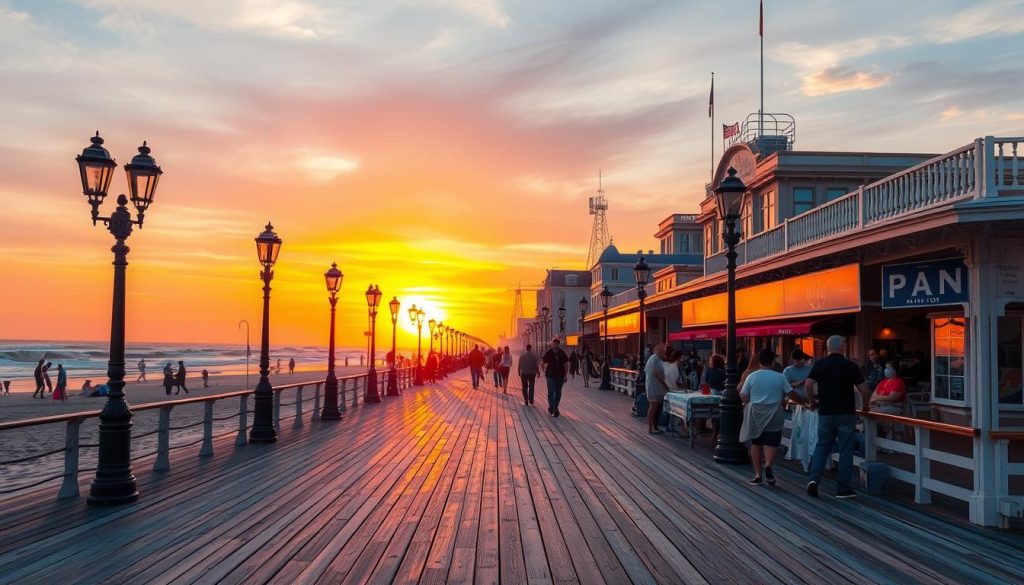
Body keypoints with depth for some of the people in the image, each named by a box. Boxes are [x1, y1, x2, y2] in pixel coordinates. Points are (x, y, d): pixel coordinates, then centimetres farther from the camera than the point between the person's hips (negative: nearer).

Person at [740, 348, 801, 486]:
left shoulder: (752, 377, -4)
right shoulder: (780, 377, -4)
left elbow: (744, 397, -3)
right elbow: (791, 393, -1)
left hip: (755, 415, 1)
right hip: (773, 415, -1)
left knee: (756, 443, 11)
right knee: (771, 443, 0)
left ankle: (757, 474, 12)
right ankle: (768, 465, -27)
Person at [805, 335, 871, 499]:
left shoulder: (819, 364, 0)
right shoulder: (850, 366, -5)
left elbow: (808, 384, -8)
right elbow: (864, 389, -6)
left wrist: (812, 402, 7)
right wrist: (865, 405, 11)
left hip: (825, 412, 2)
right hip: (846, 413, -2)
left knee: (822, 446, 13)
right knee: (845, 450, 5)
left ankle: (814, 479, -4)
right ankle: (843, 488, 8)